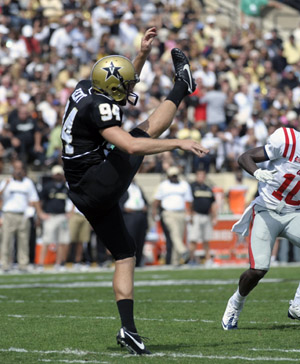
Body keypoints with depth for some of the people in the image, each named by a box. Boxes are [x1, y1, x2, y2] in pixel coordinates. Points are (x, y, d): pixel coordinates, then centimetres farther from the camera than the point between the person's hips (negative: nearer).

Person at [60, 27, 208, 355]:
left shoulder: (85, 89, 8)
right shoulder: (98, 107, -20)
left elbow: (122, 87, 30)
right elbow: (130, 146, -31)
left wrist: (142, 54, 25)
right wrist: (179, 143, -27)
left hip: (84, 197, 10)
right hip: (101, 186, -10)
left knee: (125, 257, 14)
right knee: (146, 130, 0)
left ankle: (128, 328, 10)